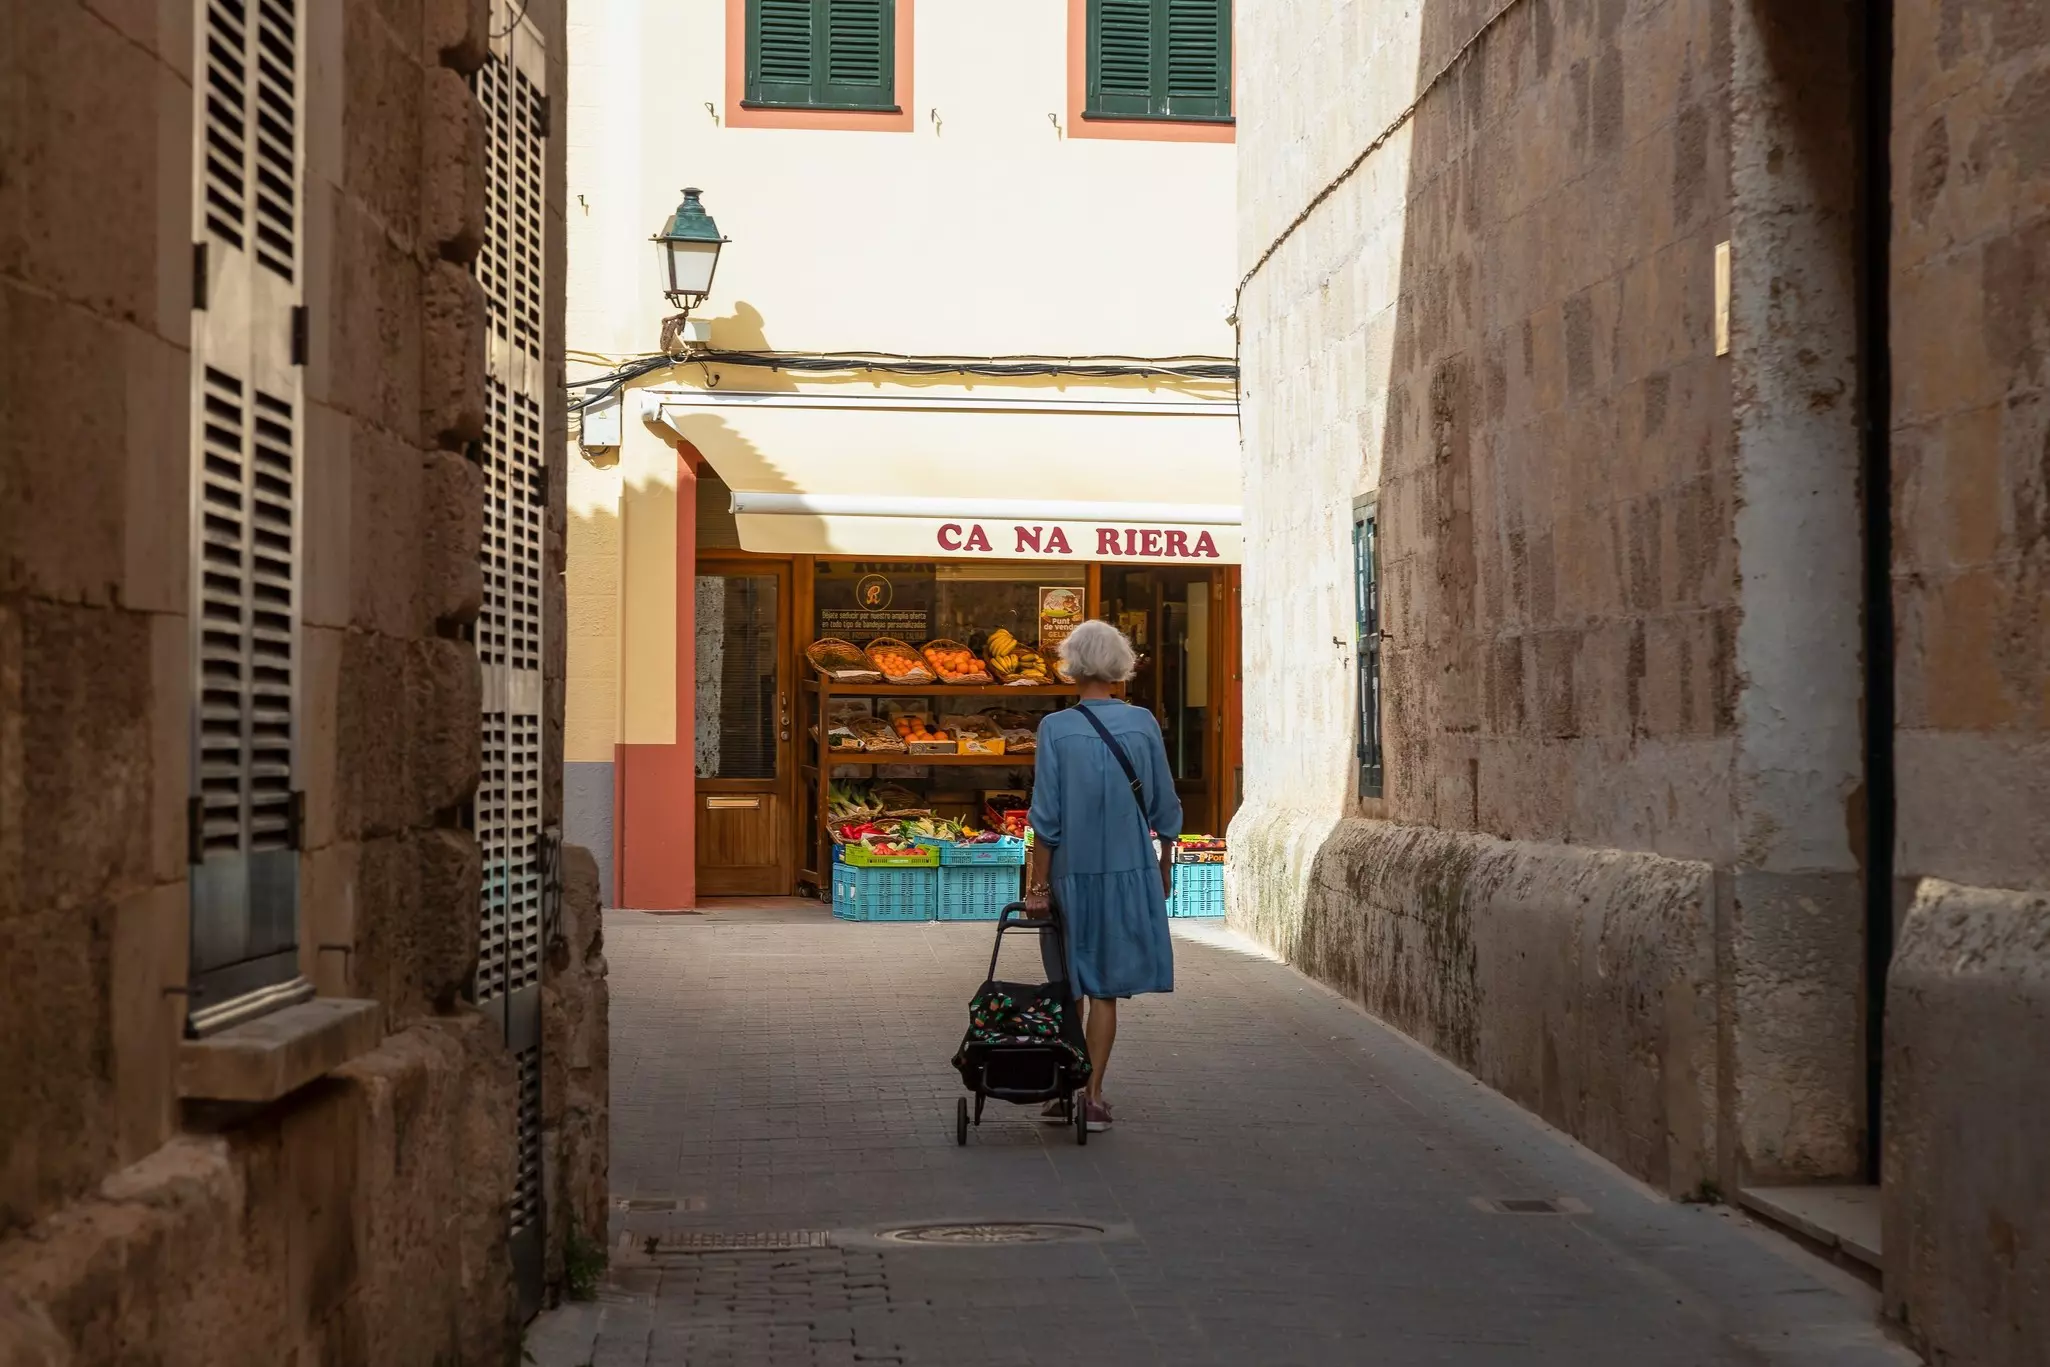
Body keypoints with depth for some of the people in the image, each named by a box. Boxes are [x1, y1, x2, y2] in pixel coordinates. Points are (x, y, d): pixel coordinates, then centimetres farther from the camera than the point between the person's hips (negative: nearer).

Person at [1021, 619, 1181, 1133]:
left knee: (1069, 986, 14)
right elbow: (1164, 806, 3)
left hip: (1071, 872, -1)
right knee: (1106, 988, 7)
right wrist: (1164, 867, 16)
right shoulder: (1142, 724, -4)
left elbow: (1047, 817, -10)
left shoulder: (1056, 728, -9)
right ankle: (1092, 1097, 5)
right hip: (1127, 872, 1)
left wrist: (1038, 884, -5)